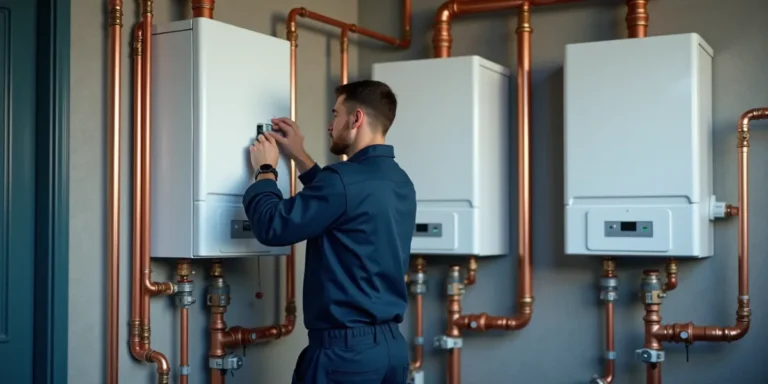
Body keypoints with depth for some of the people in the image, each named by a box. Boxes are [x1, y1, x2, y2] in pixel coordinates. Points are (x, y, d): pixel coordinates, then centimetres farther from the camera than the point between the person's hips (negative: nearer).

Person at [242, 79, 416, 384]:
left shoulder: (346, 178, -18)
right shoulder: (399, 182, 10)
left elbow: (272, 227, -15)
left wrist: (265, 170, 1)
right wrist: (299, 156, 26)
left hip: (346, 347, -8)